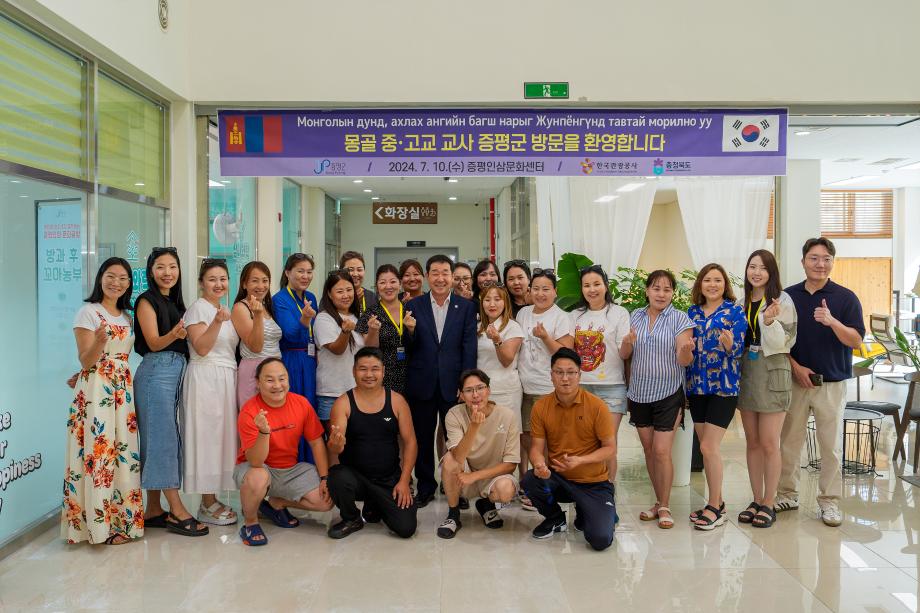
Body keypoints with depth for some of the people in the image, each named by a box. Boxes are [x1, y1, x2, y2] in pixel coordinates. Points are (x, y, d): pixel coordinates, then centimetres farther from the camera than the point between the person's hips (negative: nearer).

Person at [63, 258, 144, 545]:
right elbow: (85, 361, -11)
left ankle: (121, 519, 15)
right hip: (95, 390, -6)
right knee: (98, 451, -7)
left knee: (123, 452, 6)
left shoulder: (126, 316, 15)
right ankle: (101, 524, 2)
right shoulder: (88, 312, -4)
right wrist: (99, 341, -27)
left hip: (123, 389, 6)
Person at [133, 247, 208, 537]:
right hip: (156, 371, -8)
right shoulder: (147, 301, -3)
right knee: (162, 438, -8)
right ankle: (177, 511, -7)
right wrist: (174, 334, -29)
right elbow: (153, 343, -12)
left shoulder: (176, 302, 18)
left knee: (161, 439, 9)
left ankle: (153, 510, 14)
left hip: (177, 372, 8)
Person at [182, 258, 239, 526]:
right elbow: (201, 348, -16)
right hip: (205, 378, -8)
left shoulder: (226, 310, 17)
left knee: (221, 436, 9)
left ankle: (213, 499, 17)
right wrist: (217, 321, -27)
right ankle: (207, 505, 5)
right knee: (207, 437, -3)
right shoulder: (198, 308, -7)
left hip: (227, 379, 8)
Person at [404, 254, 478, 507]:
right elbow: (408, 348, 3)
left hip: (454, 384, -1)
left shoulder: (466, 307, 2)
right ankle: (425, 487, 26)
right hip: (422, 384, 1)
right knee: (423, 437, 11)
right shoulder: (414, 306, 3)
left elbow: (469, 349, -1)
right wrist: (410, 331, -18)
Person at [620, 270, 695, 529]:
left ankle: (664, 507, 11)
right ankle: (659, 501, 26)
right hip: (639, 393, 4)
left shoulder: (680, 319, -6)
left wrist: (686, 350, -33)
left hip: (668, 394, -4)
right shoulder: (635, 316, 5)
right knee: (648, 451, 11)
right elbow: (624, 355, 4)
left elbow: (684, 360, -11)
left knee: (662, 451, -6)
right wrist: (627, 342, -17)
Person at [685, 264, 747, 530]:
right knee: (707, 448, 9)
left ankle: (714, 507, 5)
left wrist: (729, 344, -30)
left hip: (724, 386, -5)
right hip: (697, 386, 5)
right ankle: (717, 502, 21)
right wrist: (684, 387, 8)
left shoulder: (735, 312, -3)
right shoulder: (692, 313, 10)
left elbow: (738, 349, -10)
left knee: (709, 447, -8)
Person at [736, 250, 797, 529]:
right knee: (752, 442, 10)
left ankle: (769, 503, 11)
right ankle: (757, 500, 21)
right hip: (745, 373, 5)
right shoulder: (742, 303, 9)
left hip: (772, 375, -5)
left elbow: (782, 343, -10)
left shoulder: (782, 300, -7)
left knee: (769, 444, -1)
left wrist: (770, 321, -26)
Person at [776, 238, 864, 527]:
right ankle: (787, 494, 21)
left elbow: (856, 341, -10)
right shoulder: (788, 296, 3)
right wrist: (797, 367, -8)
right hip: (795, 380, 2)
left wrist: (831, 321, -27)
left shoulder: (845, 298, -3)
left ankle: (830, 501, 16)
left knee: (830, 445, 5)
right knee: (789, 441, 8)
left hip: (832, 383, -2)